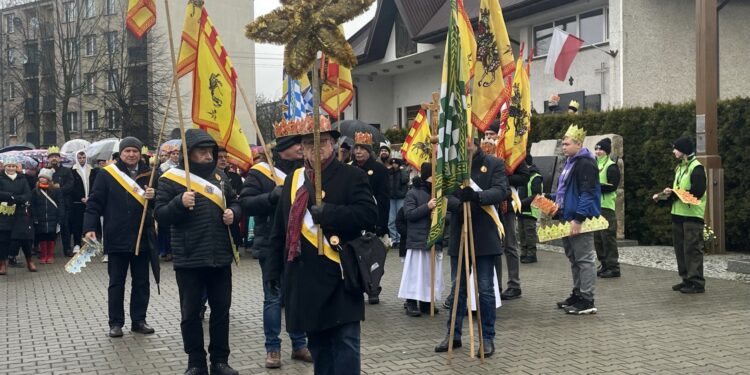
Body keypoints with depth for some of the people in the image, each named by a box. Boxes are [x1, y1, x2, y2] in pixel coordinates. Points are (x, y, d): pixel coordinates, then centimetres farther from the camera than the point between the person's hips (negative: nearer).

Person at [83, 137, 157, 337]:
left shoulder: (149, 174, 6)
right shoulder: (107, 174, -1)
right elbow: (94, 203, -3)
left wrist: (153, 197, -13)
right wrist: (90, 227, -12)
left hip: (142, 238, 3)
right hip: (117, 238, -3)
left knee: (141, 281, 10)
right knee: (116, 283, 6)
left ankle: (139, 320, 20)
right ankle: (116, 323, 15)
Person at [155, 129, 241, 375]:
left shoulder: (218, 176, 10)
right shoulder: (171, 178, -5)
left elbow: (234, 202, 20)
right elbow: (160, 216, -8)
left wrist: (233, 213, -2)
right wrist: (179, 203, -25)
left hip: (220, 257, 4)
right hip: (188, 260, -4)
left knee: (221, 309, 10)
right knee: (191, 313, 4)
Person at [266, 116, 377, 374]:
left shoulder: (352, 176, -2)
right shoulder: (293, 180, 13)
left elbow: (369, 214, -15)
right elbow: (280, 230, 16)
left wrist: (328, 213, -22)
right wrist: (275, 272, 13)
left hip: (339, 277, -5)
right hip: (304, 278, 5)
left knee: (345, 341, -4)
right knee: (317, 343, 14)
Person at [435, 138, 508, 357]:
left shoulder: (494, 164, -2)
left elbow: (502, 191, -15)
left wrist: (477, 196, -33)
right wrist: (459, 204, -26)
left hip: (485, 236, -3)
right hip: (459, 235, 3)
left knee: (485, 288, 2)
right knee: (457, 287, 11)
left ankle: (487, 338, 13)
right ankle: (454, 334, 22)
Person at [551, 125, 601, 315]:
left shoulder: (585, 164, -15)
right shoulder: (570, 162, 17)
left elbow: (587, 193, -22)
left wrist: (578, 219, -26)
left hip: (579, 220, -10)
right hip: (568, 217, 10)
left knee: (584, 259, -5)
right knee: (573, 258, 16)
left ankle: (587, 301, -2)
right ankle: (577, 294, 26)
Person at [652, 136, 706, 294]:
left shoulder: (696, 168, -10)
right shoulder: (680, 167, 18)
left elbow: (698, 192, -19)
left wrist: (673, 194, -16)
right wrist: (665, 195, 5)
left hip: (692, 215, -9)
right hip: (678, 214, 9)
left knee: (692, 249, -8)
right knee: (680, 248, 10)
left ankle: (697, 282, -4)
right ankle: (687, 279, 18)